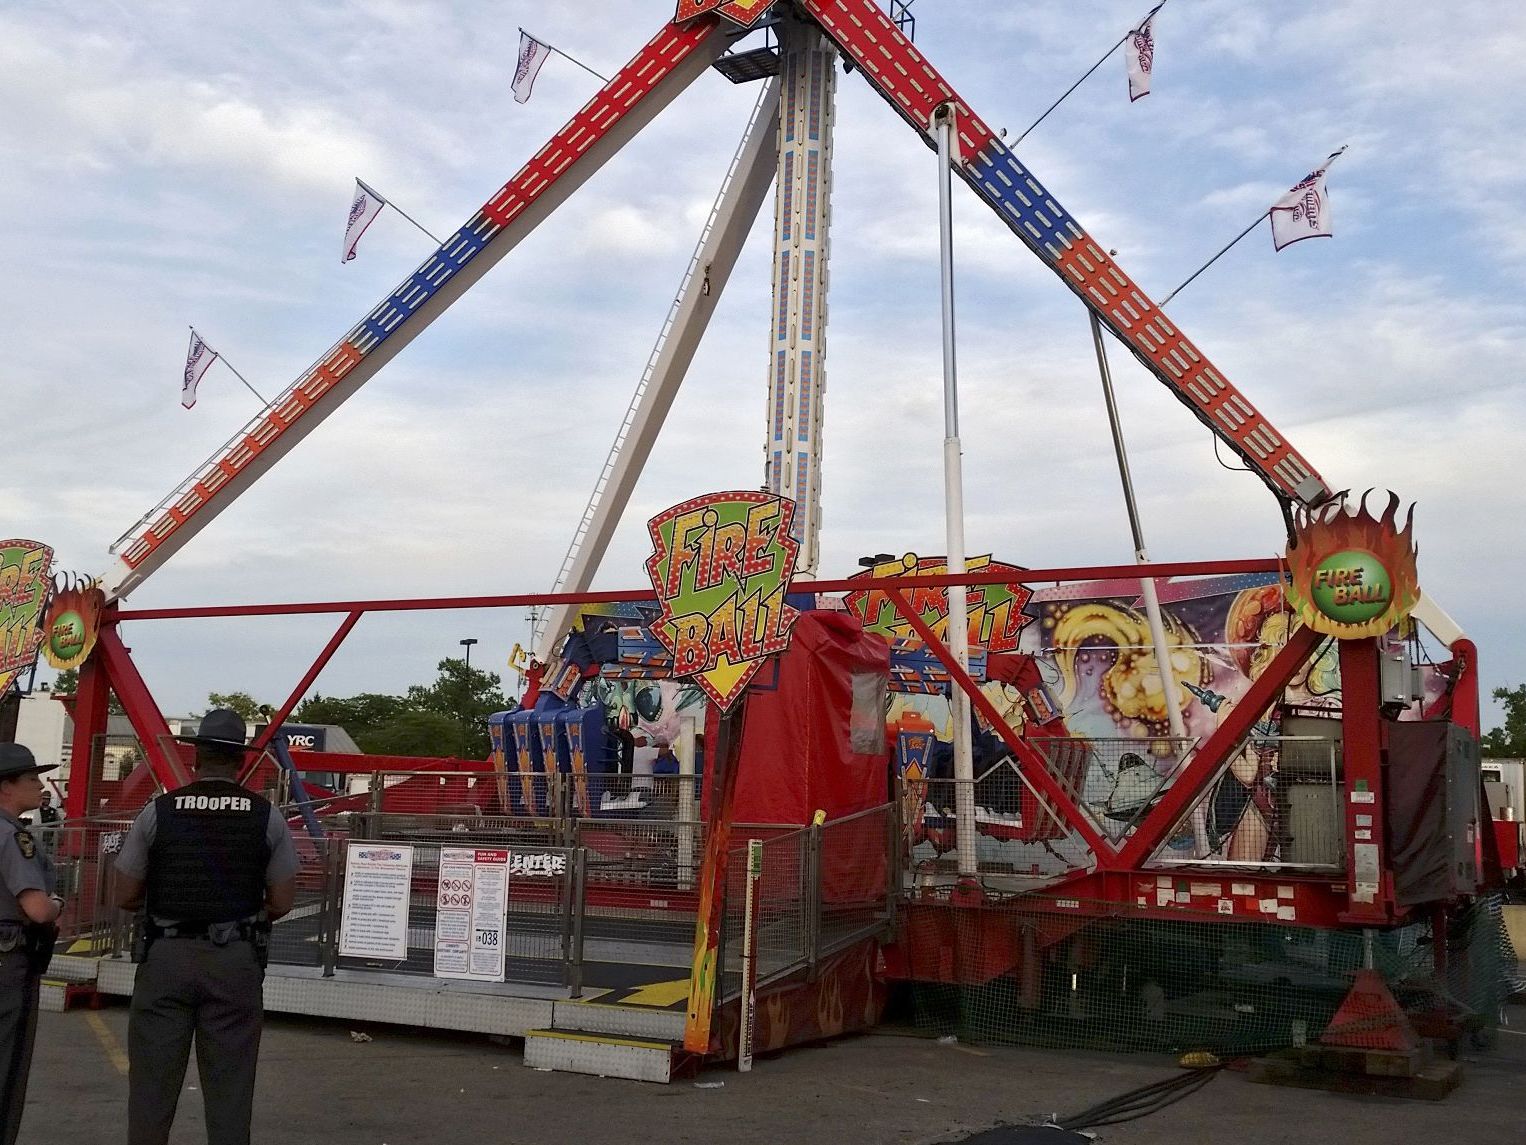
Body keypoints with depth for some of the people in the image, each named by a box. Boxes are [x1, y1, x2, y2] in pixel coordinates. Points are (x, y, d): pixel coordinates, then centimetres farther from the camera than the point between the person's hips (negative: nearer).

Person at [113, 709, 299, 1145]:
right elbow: (281, 903, 0)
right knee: (229, 1087, 7)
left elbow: (126, 897, 2)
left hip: (166, 956, 0)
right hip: (236, 961, 0)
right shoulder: (267, 817, -2)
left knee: (152, 1082, 9)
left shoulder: (158, 811, -2)